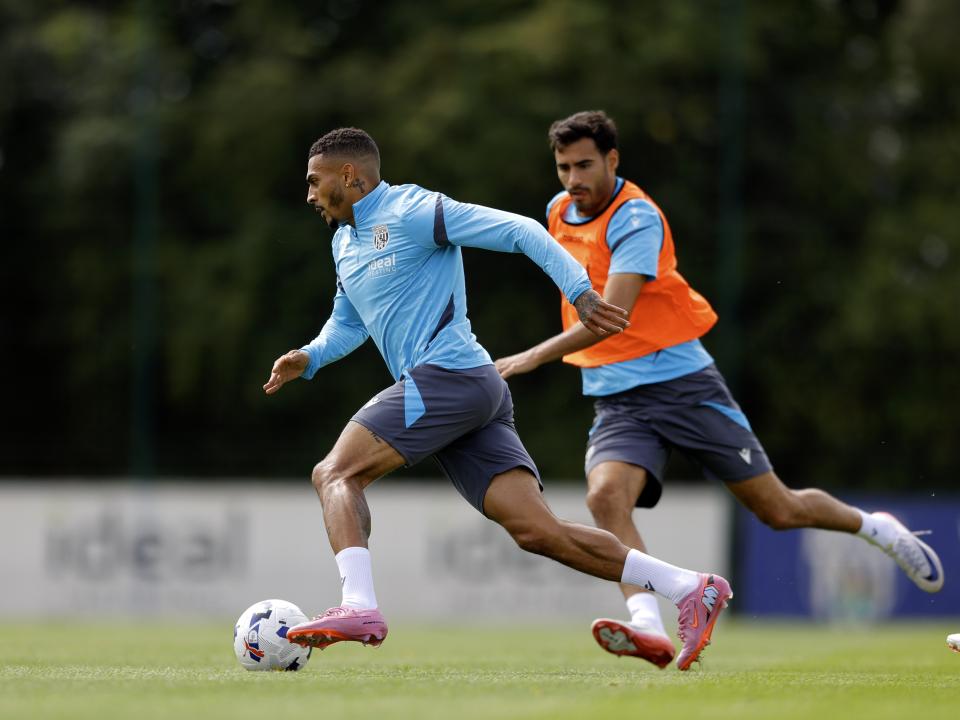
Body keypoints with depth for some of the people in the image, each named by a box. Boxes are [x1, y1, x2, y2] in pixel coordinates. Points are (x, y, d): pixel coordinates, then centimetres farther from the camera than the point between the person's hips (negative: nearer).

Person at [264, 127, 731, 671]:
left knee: (336, 473, -12)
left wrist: (581, 292, -17)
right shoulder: (345, 241, 23)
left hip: (447, 375, -9)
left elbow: (519, 231, -9)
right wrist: (308, 358, 15)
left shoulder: (413, 212, -5)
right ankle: (692, 589, -6)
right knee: (537, 530, -3)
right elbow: (348, 324, 35)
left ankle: (359, 606, -28)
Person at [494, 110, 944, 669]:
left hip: (681, 384, -5)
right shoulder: (560, 213, 8)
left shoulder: (635, 218, -17)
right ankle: (649, 628, -39)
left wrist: (534, 357, -37)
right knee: (606, 495, -27)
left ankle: (874, 528, 31)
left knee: (779, 509, 1)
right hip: (616, 400, 5)